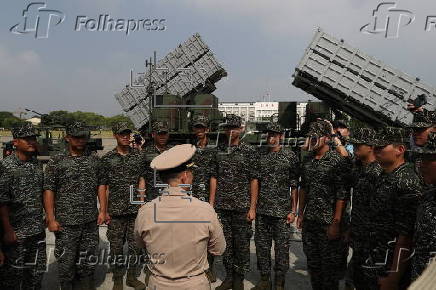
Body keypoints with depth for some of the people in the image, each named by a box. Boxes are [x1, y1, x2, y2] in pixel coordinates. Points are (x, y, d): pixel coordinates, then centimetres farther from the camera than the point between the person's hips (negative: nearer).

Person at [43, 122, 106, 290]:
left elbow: (101, 186, 9)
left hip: (91, 222, 3)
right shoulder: (56, 162, -2)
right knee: (66, 262, 7)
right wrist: (51, 219, -9)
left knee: (88, 261, 14)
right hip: (66, 224, -3)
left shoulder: (94, 160, 7)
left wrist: (103, 210, 2)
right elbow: (48, 191, -4)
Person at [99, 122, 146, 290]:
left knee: (136, 245, 10)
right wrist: (104, 210, -3)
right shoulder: (107, 158, 0)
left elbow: (142, 179, 7)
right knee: (116, 247, 9)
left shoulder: (138, 156, 5)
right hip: (115, 211, -1)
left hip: (135, 210, 2)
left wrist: (142, 202, -1)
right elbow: (102, 186, 1)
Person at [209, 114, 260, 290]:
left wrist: (252, 207, -9)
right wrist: (211, 203, 6)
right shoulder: (219, 150, 7)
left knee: (242, 244, 6)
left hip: (242, 206, -3)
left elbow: (254, 180, -5)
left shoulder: (249, 152, -4)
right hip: (221, 206, 4)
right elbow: (214, 178, 10)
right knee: (226, 243, 13)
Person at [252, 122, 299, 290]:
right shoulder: (260, 155, 6)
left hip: (282, 211, -3)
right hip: (261, 210, 4)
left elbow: (294, 186, -2)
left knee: (282, 247, 6)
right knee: (261, 245, 11)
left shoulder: (290, 156, -3)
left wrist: (293, 210, -6)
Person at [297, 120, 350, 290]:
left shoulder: (338, 160, -12)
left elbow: (342, 194, -15)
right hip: (309, 222, 6)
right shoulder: (307, 160, 9)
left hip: (328, 223, -6)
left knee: (330, 264, 7)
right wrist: (300, 214, 13)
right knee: (312, 262, 18)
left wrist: (336, 223, -18)